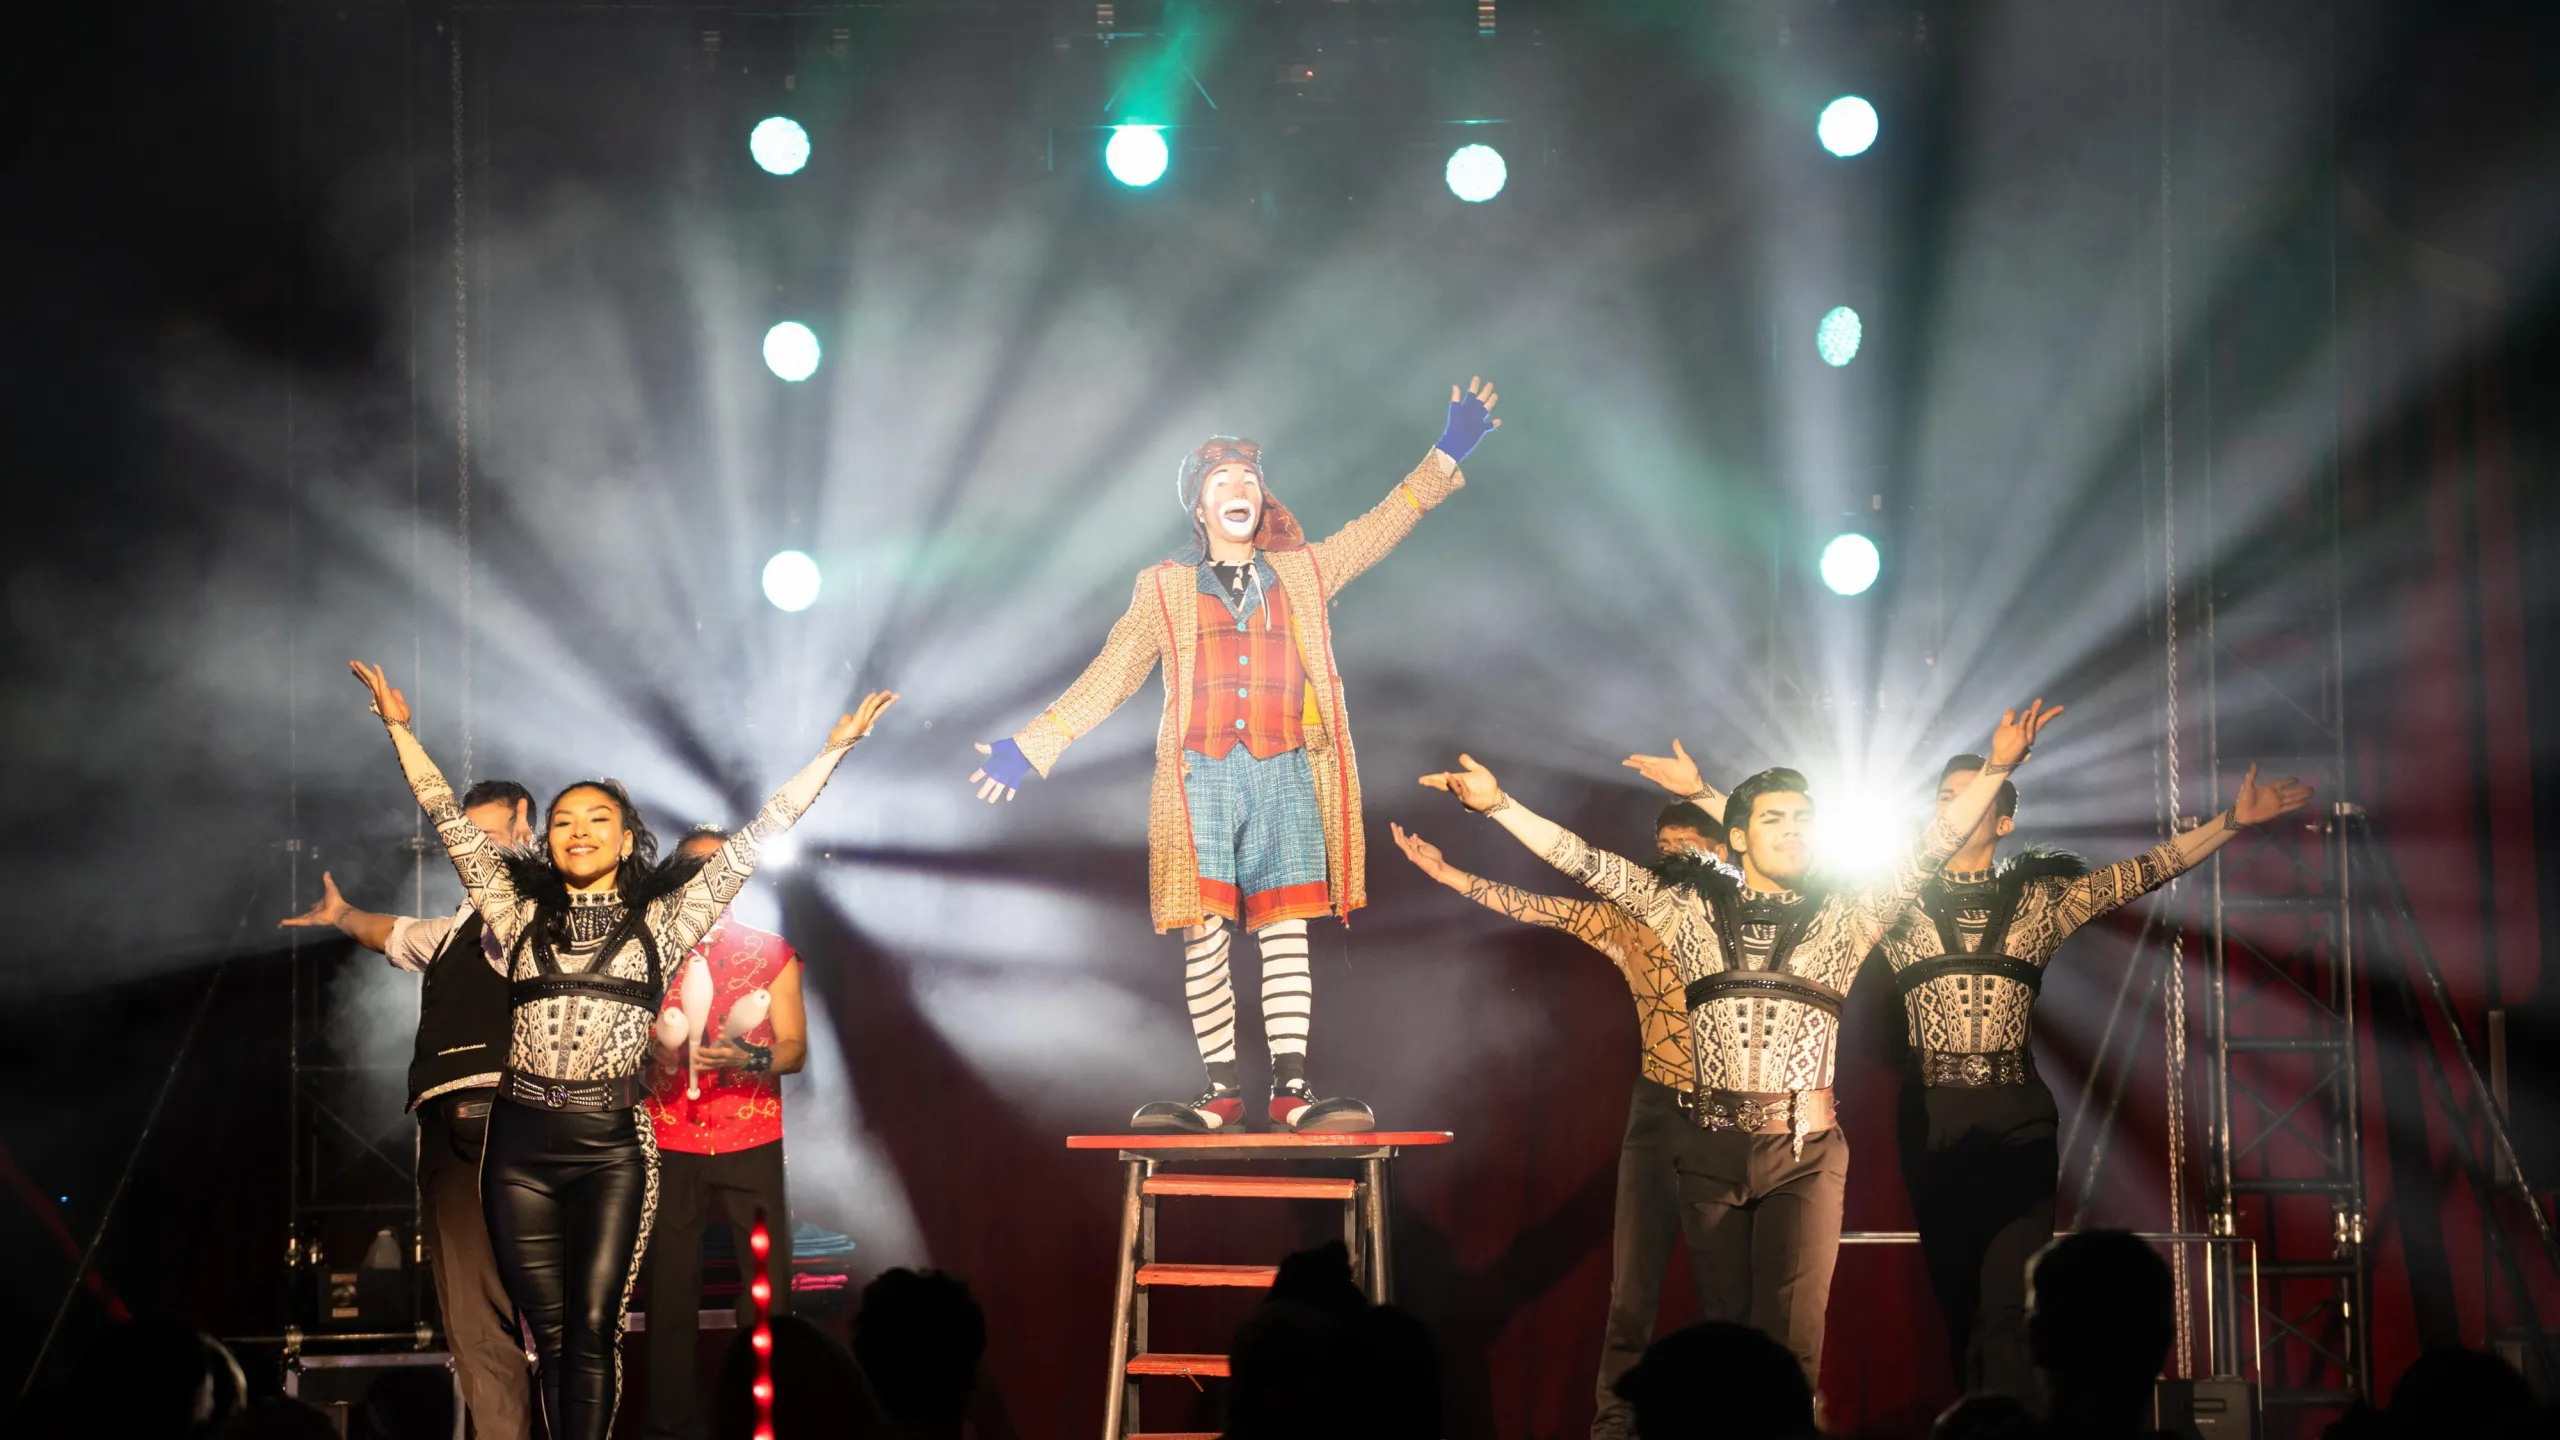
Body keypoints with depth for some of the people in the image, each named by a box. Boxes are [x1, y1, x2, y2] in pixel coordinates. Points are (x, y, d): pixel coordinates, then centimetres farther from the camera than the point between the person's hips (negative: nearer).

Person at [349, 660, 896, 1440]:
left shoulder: (661, 920, 10)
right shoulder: (523, 915, 15)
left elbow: (754, 841, 10)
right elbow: (452, 824, 17)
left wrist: (833, 750, 9)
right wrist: (402, 728, 16)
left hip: (611, 1145, -2)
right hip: (521, 1143, 2)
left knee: (593, 1326, -10)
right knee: (552, 1333, 1)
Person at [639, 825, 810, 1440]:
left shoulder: (772, 952, 10)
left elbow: (795, 1049, 5)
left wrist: (748, 1058, -15)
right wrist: (652, 1049, -14)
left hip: (751, 1144, 0)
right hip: (669, 1144, 0)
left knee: (768, 1294, -7)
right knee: (669, 1291, -5)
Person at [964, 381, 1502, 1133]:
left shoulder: (1302, 574, 15)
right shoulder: (1165, 589, 11)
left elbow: (1376, 530, 17)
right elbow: (1108, 677, 11)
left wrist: (1444, 457, 9)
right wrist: (1031, 747, 6)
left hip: (1284, 776, 1)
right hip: (1202, 779, -1)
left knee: (1285, 931, -3)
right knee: (1204, 935, -6)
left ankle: (1292, 1088, -5)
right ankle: (1221, 1088, -2)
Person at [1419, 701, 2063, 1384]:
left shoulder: (1840, 918, 9)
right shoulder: (1694, 912, 10)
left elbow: (1929, 850, 2)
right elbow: (1591, 864, 6)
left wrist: (1995, 770, -8)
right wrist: (1499, 804, -2)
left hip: (1806, 1153, -1)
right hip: (1714, 1149, 1)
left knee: (1790, 1336, -11)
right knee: (1725, 1323, 5)